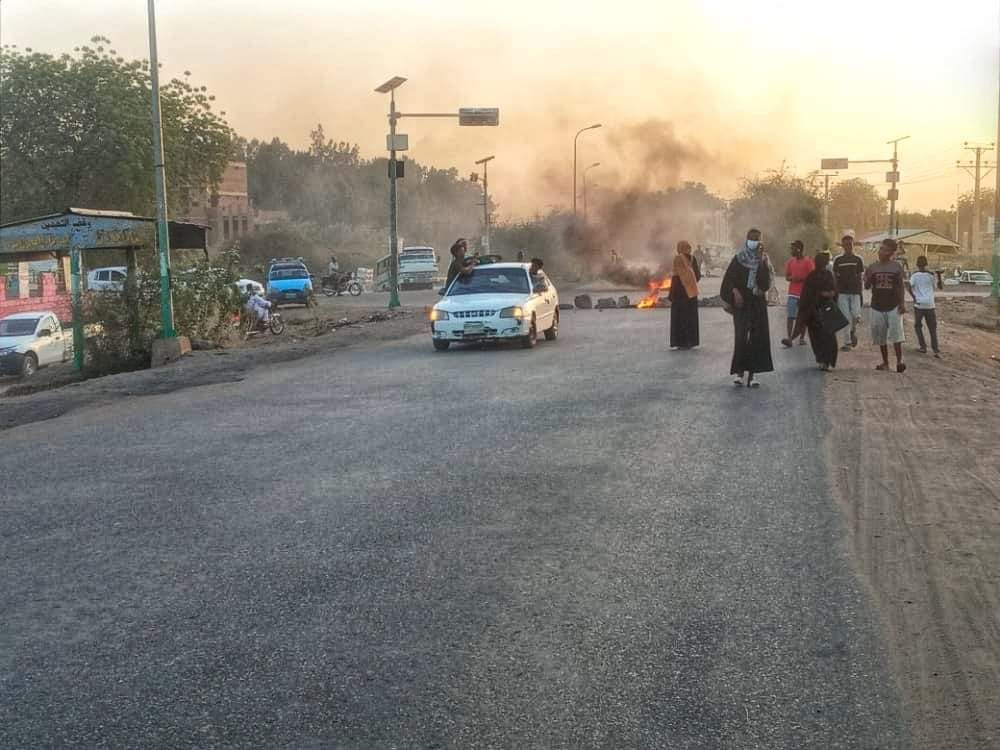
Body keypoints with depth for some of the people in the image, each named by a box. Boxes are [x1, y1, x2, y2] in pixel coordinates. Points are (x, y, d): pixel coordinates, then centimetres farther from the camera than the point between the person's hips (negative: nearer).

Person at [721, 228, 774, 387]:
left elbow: (766, 282, -8)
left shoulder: (764, 259, 6)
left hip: (758, 302, 2)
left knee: (757, 337, -2)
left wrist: (763, 263, -16)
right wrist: (735, 292, -17)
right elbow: (729, 279, -2)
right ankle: (740, 371, -6)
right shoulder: (738, 259, 3)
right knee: (741, 337, -10)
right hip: (742, 302, -2)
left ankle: (752, 373, 2)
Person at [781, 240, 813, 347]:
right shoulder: (790, 261, 11)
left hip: (805, 293, -3)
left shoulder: (808, 261, -3)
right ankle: (789, 338, -17)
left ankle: (802, 338, 15)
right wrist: (792, 278, -9)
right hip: (793, 293, 3)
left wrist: (801, 279, -17)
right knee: (790, 316, -9)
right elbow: (787, 277, 13)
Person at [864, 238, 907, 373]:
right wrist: (867, 277, -16)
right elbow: (867, 287, 4)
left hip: (894, 306, -3)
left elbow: (900, 287, 1)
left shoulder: (897, 267, -1)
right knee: (881, 337, 8)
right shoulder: (872, 268, 4)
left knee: (896, 335, -11)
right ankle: (885, 363, 17)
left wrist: (902, 303, -7)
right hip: (877, 306, 3)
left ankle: (899, 361, -8)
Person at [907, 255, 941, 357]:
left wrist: (914, 297, -7)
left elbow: (909, 286, -14)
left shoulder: (914, 275, -1)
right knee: (933, 328, 6)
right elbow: (934, 288, 12)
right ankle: (936, 350, -5)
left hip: (919, 304, -2)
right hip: (930, 304, 2)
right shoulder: (931, 275, 5)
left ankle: (923, 347, 13)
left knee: (917, 325, 18)